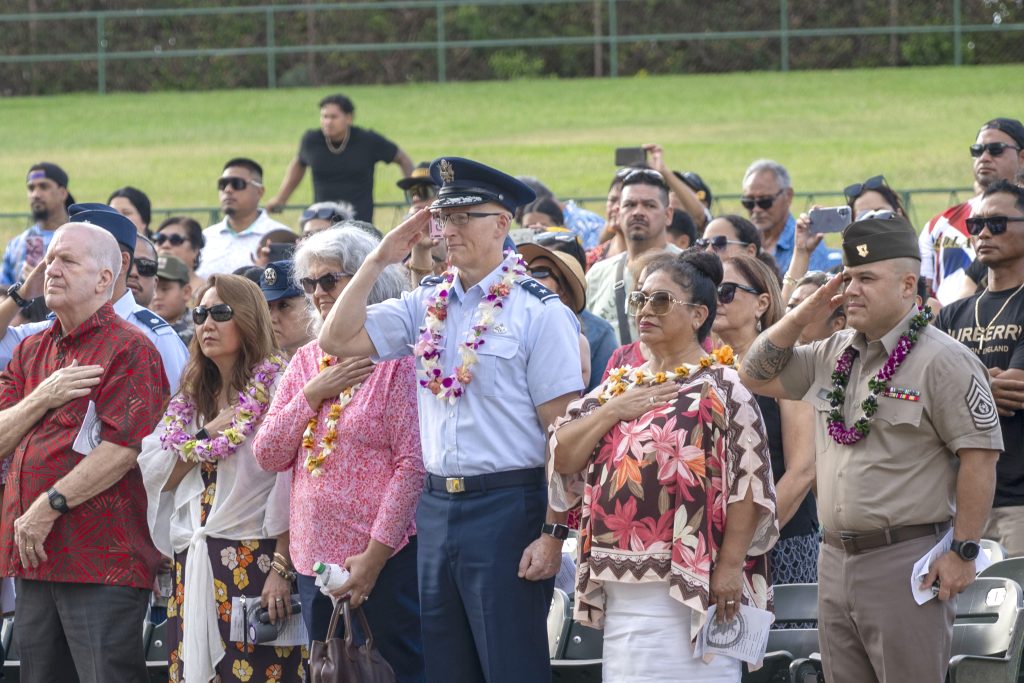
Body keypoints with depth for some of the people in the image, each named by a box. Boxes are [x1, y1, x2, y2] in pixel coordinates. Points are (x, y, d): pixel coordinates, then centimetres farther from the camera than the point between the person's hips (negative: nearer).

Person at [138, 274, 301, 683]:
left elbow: (288, 488, -11)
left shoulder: (274, 387, -6)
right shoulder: (190, 397, 16)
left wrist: (281, 569, -16)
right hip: (193, 566, 6)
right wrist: (207, 434, -5)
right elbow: (155, 474, 8)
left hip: (253, 559, -6)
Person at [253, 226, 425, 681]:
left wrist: (376, 554, -16)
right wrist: (313, 395, -6)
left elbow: (412, 464, -12)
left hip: (386, 557, -7)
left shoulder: (396, 358, -7)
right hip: (316, 555, 7)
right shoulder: (306, 361, 12)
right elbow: (268, 456, 8)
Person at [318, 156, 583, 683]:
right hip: (435, 506, 6)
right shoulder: (427, 304, 10)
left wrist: (553, 533, -16)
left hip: (507, 508, -6)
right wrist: (379, 260, 1)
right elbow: (338, 340, 7)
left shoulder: (538, 312, -8)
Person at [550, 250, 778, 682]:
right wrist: (613, 412, -5)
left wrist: (730, 566, -16)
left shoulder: (722, 388, -4)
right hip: (621, 588, 7)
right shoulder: (618, 386, 17)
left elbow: (748, 486, -10)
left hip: (691, 585, -7)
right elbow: (563, 458, 9)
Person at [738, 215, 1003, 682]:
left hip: (906, 560, -8)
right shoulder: (834, 354, 14)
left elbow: (979, 456, -13)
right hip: (837, 557, 8)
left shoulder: (943, 360, -10)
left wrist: (962, 552, -16)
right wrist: (806, 313, 7)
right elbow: (756, 376, 21)